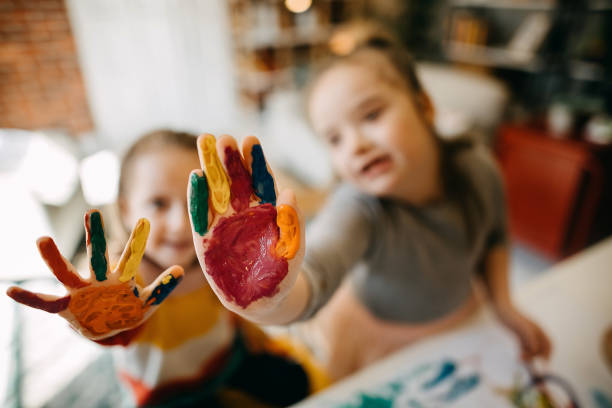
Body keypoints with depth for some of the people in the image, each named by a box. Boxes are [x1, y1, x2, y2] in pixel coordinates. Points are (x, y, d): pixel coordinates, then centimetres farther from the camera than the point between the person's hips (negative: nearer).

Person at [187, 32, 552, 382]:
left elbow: (493, 237, -1)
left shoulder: (477, 168, -22)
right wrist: (264, 298, -79)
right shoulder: (358, 210, -38)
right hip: (375, 342, -4)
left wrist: (503, 305, -10)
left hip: (463, 324, 5)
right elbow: (312, 276, -59)